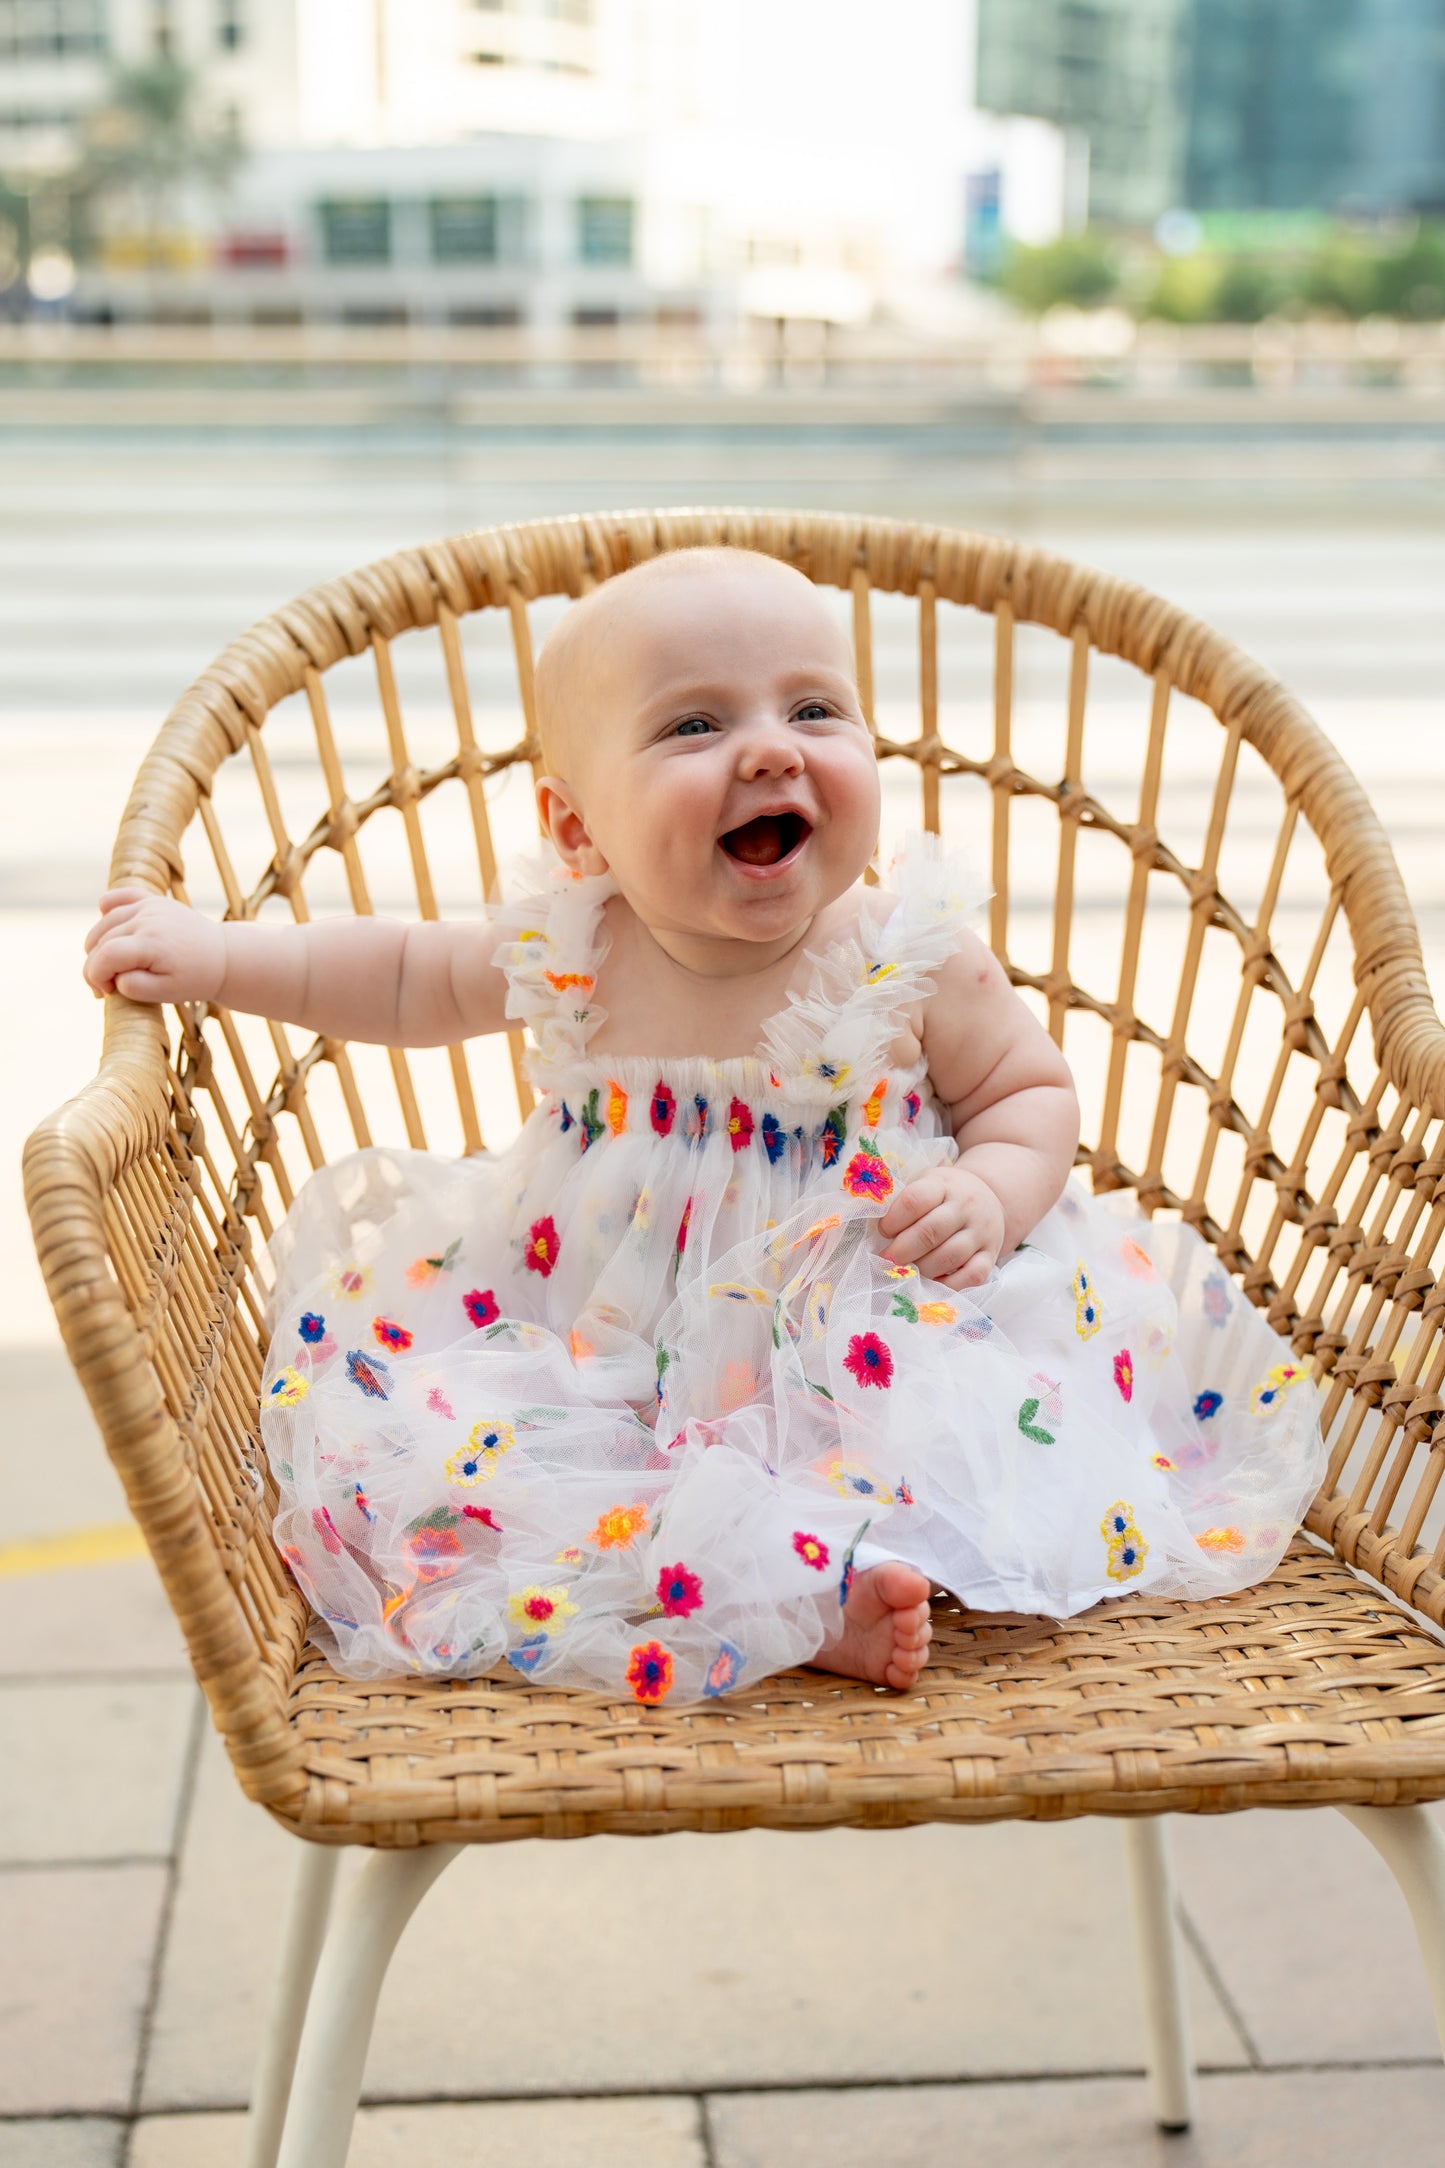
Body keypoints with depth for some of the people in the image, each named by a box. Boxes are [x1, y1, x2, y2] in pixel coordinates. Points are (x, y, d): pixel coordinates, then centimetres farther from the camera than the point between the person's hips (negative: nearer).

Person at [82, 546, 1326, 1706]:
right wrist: (215, 956, 3)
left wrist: (994, 1195, -18)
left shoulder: (913, 959, -10)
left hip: (844, 1340, -1)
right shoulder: (572, 949, -6)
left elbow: (1031, 1092, 4)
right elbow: (407, 979, 12)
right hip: (594, 1341, 2)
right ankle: (793, 1599, -35)